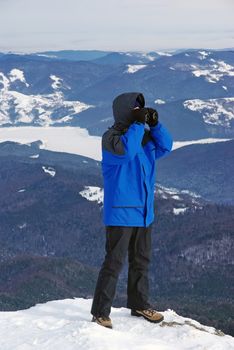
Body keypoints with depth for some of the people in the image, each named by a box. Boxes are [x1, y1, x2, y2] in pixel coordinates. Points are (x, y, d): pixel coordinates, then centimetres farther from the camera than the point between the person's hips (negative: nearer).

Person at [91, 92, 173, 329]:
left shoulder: (144, 135, 11)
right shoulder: (111, 136, -12)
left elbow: (165, 147, 8)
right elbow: (125, 151, -31)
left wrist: (155, 125, -5)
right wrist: (138, 124, -24)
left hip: (144, 211, 8)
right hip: (120, 212, -8)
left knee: (141, 260, 17)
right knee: (114, 262, -8)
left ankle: (139, 305, 30)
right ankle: (100, 312, -3)